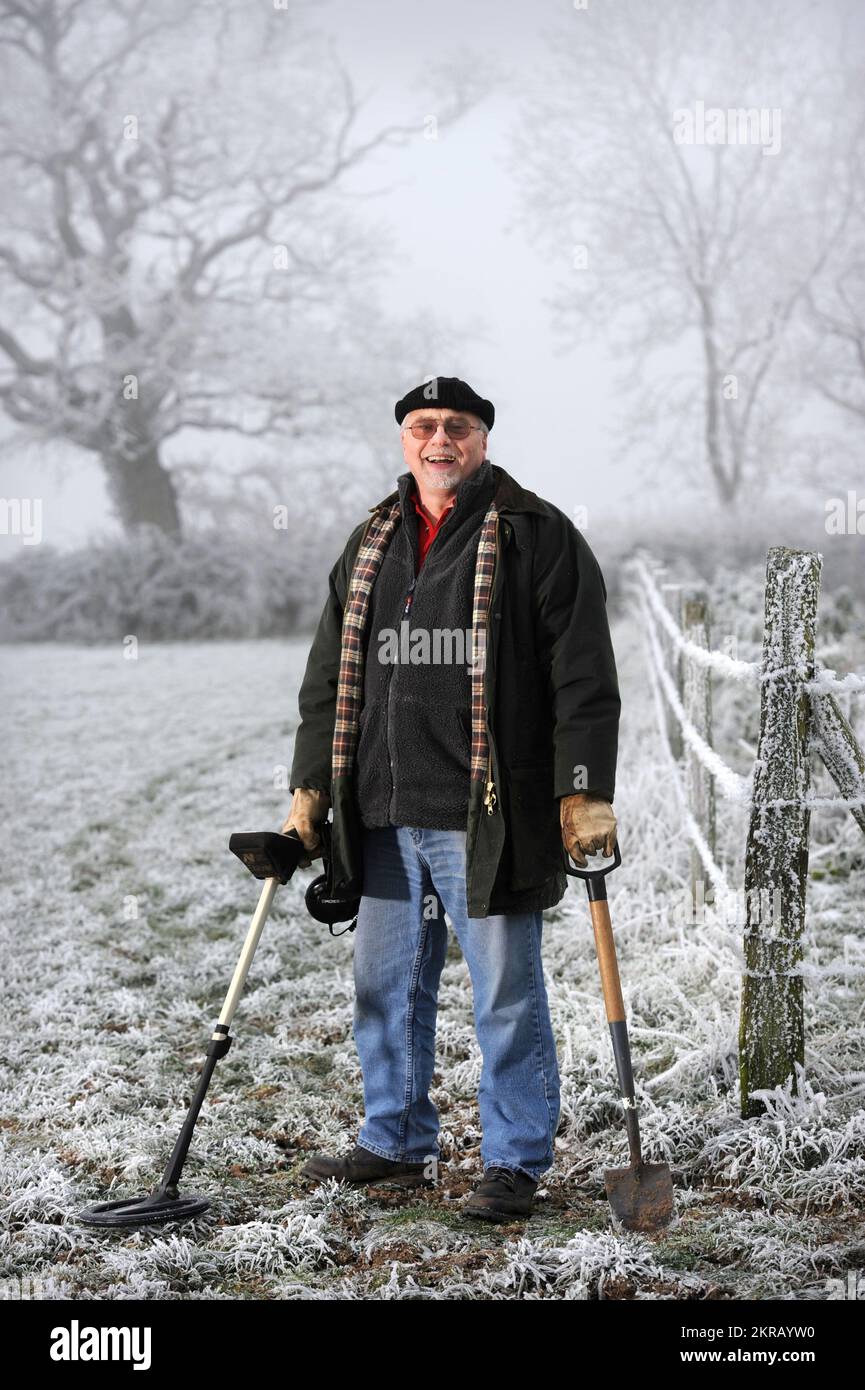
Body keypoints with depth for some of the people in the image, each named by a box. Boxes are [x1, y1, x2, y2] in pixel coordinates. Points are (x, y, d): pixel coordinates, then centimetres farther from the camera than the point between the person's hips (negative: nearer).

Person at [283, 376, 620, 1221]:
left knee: (506, 994, 1)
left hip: (488, 816, -6)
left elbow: (584, 678, -6)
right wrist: (308, 787, 13)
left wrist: (585, 793, -13)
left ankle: (514, 1162, 12)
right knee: (386, 983, 14)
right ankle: (397, 1143, 29)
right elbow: (329, 678, 19)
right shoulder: (371, 544, 15)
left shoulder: (538, 538, -2)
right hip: (384, 815, 6)